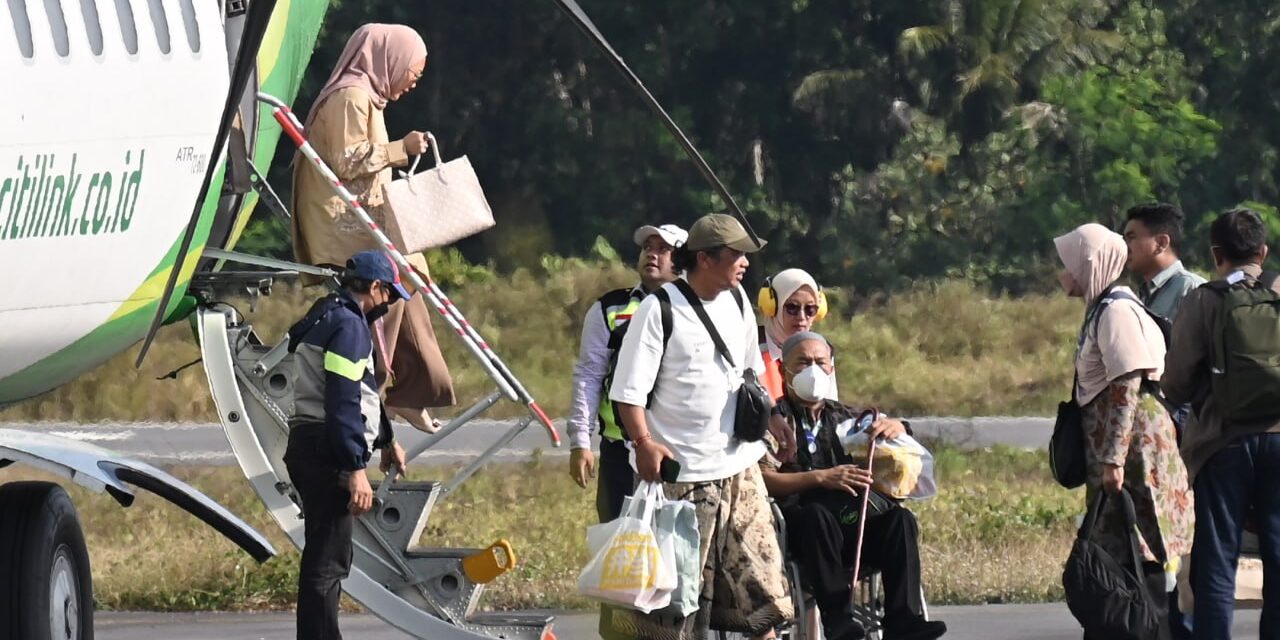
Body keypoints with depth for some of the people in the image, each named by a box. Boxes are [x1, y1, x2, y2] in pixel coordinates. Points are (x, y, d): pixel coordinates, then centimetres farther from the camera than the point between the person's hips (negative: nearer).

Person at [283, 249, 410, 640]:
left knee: (327, 558, 18)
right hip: (327, 455, -11)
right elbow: (344, 403, -22)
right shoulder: (349, 326, -13)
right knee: (327, 563, -12)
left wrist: (386, 439, 46)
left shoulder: (329, 319, 21)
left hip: (309, 448, 11)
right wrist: (356, 469, -24)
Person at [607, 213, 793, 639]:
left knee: (758, 571, 9)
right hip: (681, 472, -6)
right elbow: (628, 390, -13)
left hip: (738, 465, 6)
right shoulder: (660, 309, -11)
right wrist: (643, 442, -24)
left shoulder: (737, 302, 9)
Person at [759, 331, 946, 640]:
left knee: (900, 519, -23)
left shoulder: (842, 417, 25)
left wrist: (894, 427, 9)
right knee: (818, 515, -38)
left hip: (851, 528, 5)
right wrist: (821, 478, -20)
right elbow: (763, 479, -8)